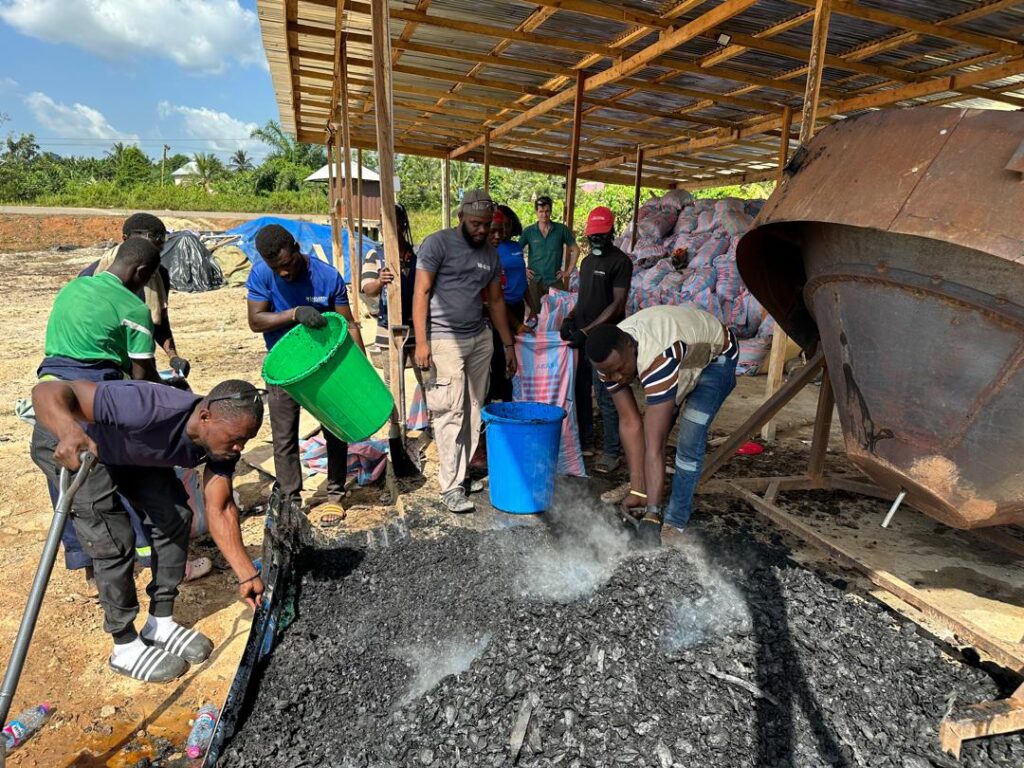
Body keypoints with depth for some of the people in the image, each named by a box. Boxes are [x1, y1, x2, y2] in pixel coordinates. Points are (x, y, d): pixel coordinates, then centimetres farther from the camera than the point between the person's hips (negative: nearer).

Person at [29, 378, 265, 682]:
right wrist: (69, 430, -64)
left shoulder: (222, 438, -21)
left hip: (129, 448, 7)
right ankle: (126, 647, 8)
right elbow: (47, 390, -42)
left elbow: (220, 510, -16)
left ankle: (161, 623, 17)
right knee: (115, 539, -13)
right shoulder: (148, 410, -43)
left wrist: (247, 575, -18)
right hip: (67, 446, -6)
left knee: (175, 517, -1)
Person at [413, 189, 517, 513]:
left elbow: (496, 301, 19)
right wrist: (421, 342, -16)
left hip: (480, 339, 6)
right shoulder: (438, 243, -4)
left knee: (473, 412, 5)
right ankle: (450, 486, 4)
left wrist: (509, 344, 17)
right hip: (445, 340, -6)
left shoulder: (491, 254, 14)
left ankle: (461, 473, 18)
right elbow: (421, 293, -9)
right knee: (451, 413, -5)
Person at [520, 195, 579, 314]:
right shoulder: (528, 231, 0)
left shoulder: (561, 229, -1)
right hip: (535, 281, 1)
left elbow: (575, 250, 6)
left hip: (555, 281, 0)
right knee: (535, 314, 9)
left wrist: (569, 271, 1)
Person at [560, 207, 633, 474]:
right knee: (580, 392, 13)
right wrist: (570, 318, 3)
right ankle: (585, 442, 26)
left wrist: (587, 330, -18)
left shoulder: (620, 261, -8)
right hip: (581, 337, 8)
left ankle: (612, 451, 7)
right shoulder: (587, 261, 17)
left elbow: (618, 304, -14)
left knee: (605, 397, -4)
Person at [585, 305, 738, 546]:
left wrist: (651, 514, -41)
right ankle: (651, 494, 21)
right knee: (654, 429, 1)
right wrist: (637, 490, -23)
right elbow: (629, 422, -22)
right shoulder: (610, 357, -25)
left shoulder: (658, 358, -46)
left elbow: (654, 449, -45)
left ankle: (675, 522, -4)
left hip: (715, 356, -6)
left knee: (689, 440, -18)